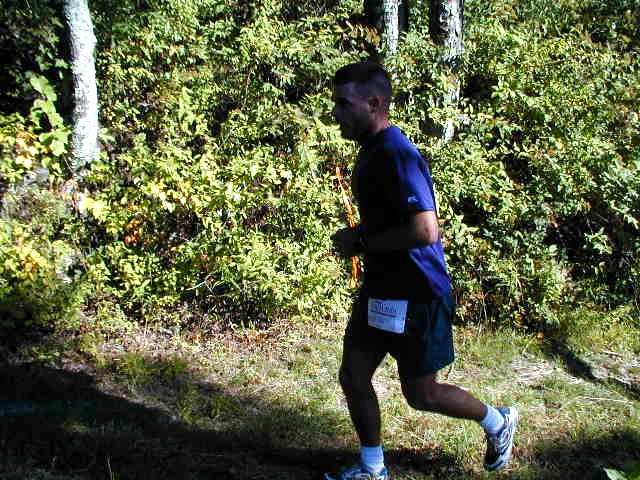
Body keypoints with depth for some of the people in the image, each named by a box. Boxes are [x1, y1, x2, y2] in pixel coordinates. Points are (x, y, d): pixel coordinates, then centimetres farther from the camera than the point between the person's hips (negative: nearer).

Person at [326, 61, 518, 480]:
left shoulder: (397, 154, -23)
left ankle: (499, 423, 31)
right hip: (382, 288, 9)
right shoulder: (372, 150, 8)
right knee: (353, 376, 9)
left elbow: (424, 230, -32)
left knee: (421, 394, 6)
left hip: (417, 295, -9)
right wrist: (357, 237, 5)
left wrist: (361, 241, -20)